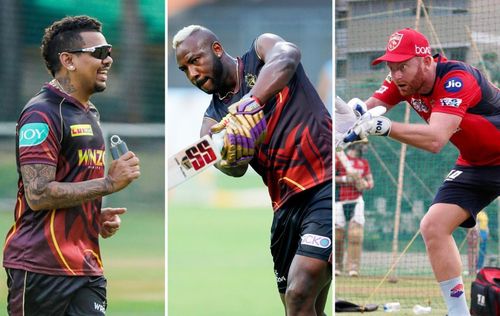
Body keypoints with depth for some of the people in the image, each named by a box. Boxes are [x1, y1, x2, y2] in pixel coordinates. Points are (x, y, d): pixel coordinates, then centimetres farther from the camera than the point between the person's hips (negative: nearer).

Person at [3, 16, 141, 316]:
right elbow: (38, 195, -19)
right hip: (42, 266, -8)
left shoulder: (90, 115, 20)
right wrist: (109, 183, -16)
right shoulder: (42, 113, -10)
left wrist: (99, 216, 11)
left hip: (86, 267, 8)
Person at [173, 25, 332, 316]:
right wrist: (228, 157, -30)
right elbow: (237, 168, -4)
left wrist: (249, 105, -39)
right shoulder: (214, 116, 15)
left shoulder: (261, 49, 4)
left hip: (325, 184, -8)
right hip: (287, 204, 8)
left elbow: (286, 59, -22)